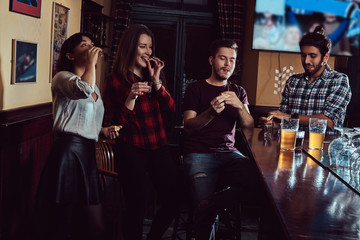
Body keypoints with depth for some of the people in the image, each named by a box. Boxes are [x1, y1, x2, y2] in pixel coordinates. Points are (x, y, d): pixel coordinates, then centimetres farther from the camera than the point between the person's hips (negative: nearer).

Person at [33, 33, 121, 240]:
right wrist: (91, 62, -13)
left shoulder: (95, 87, 21)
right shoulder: (62, 77, -4)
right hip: (68, 152, -8)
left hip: (88, 153, 8)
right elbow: (84, 90, -28)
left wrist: (103, 130, 12)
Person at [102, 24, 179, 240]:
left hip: (159, 147, 5)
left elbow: (170, 109, 2)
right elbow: (114, 124, -8)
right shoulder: (115, 82, -2)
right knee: (137, 207, -5)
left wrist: (157, 82, -9)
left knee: (173, 201, 0)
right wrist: (131, 97, -21)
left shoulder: (155, 75, 13)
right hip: (132, 150, -4)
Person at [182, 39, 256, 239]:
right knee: (205, 204, -28)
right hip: (199, 153, -3)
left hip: (228, 153, 4)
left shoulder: (238, 91, 20)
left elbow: (249, 126, 9)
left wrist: (239, 106, -12)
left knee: (253, 175, -30)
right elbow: (189, 126, -2)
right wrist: (211, 113, -22)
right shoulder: (196, 89, 8)